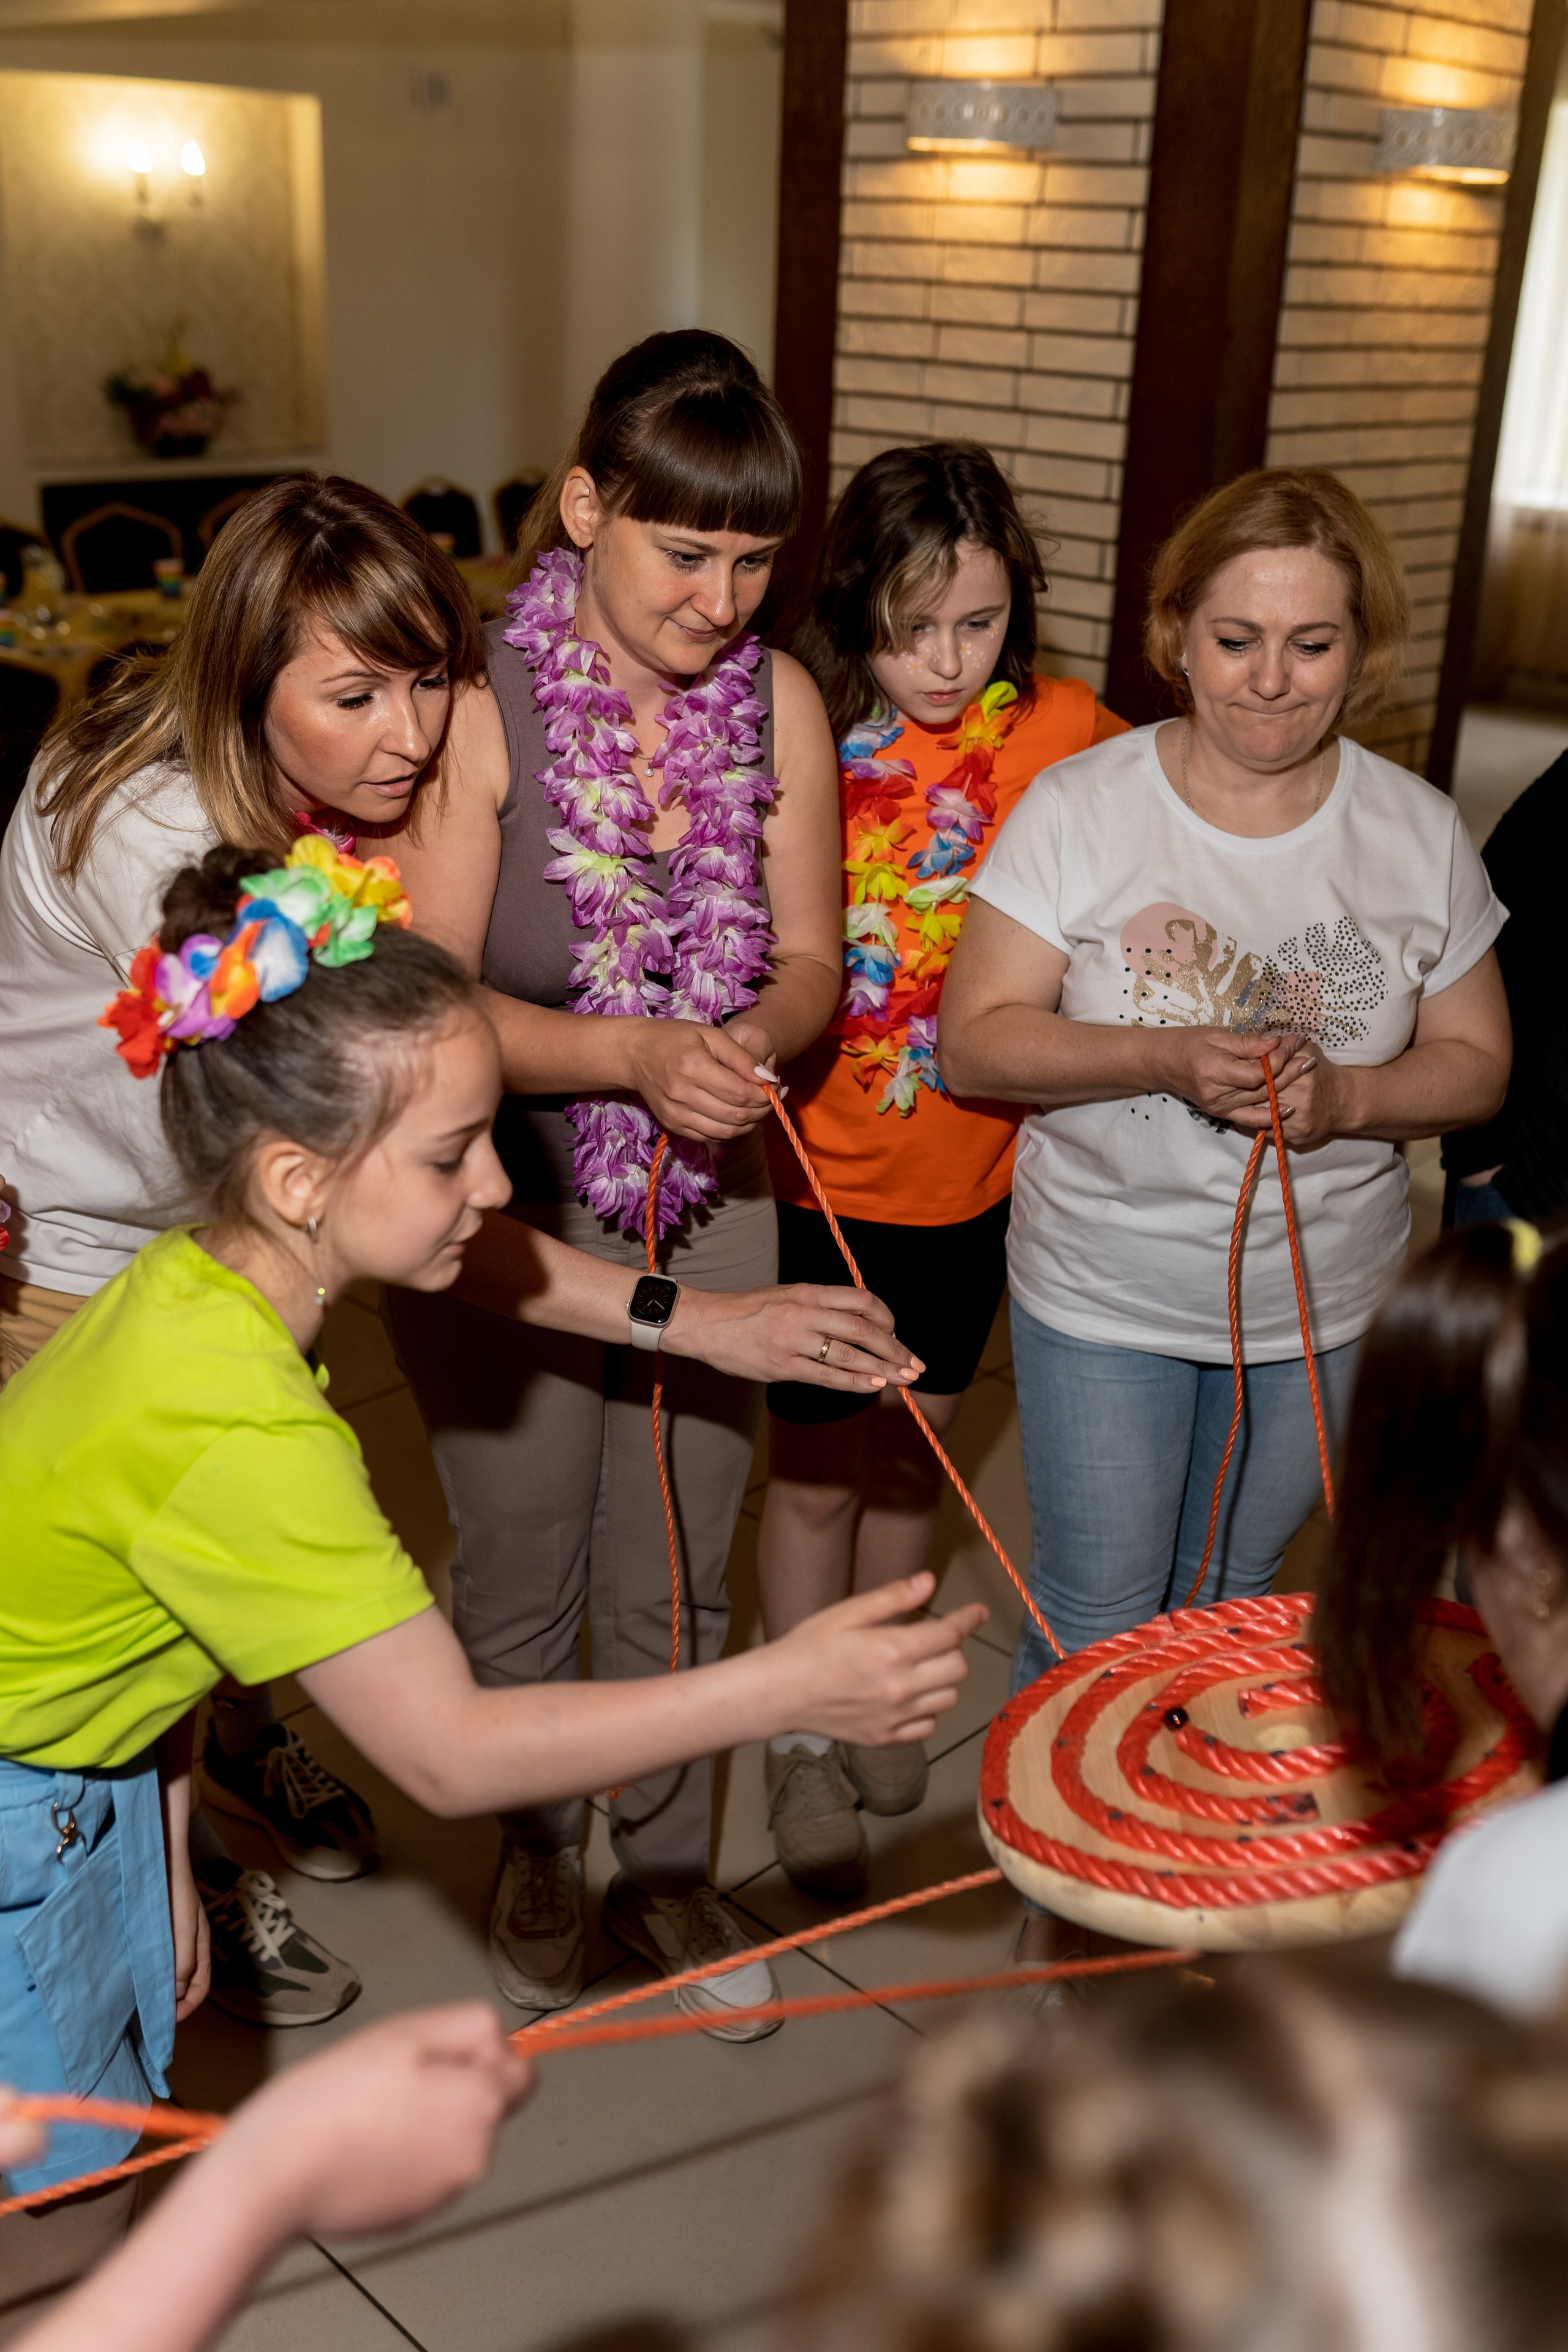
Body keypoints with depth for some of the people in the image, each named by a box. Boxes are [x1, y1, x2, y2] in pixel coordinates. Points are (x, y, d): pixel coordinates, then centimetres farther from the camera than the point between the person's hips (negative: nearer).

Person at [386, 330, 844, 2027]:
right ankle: (537, 1851, 45)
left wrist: (751, 1039, -22)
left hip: (708, 1202, 3)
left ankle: (668, 1862, 43)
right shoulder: (478, 711, -19)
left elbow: (809, 962, 0)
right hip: (502, 1210, -3)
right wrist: (632, 1054, -33)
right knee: (519, 1580, 17)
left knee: (677, 1577, 18)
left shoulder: (779, 706, -6)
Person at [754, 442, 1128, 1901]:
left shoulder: (1062, 732, -8)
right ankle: (801, 1750, 32)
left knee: (910, 1457, 21)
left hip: (974, 1173, 3)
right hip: (825, 1173, -3)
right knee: (816, 1475, 10)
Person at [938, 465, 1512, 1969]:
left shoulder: (1417, 833, -4)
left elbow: (1476, 1059, 2)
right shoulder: (1079, 806, -11)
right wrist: (1168, 1060, -28)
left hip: (1320, 1305, 3)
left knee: (1228, 1612, 19)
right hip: (1103, 1297, -2)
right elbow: (975, 1042, -12)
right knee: (1095, 1624, 6)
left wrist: (1347, 1096, -20)